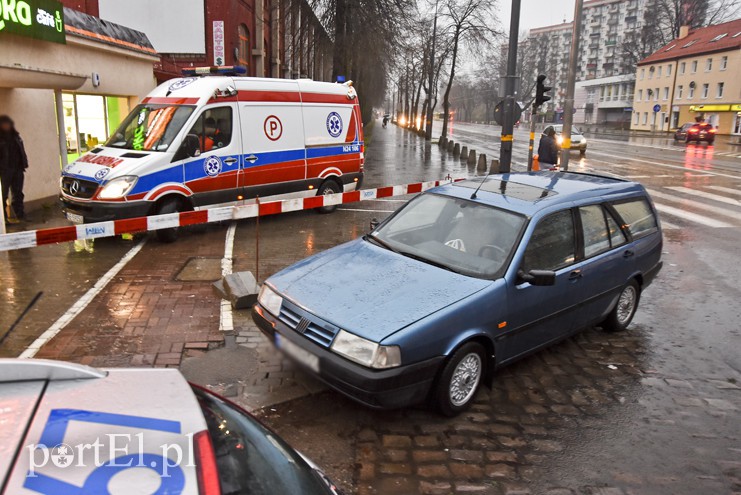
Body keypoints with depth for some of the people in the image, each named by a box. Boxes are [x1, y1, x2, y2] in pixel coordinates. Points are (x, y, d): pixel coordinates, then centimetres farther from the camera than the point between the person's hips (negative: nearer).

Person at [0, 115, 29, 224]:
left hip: (17, 169, 6)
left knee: (18, 194, 10)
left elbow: (22, 151, 16)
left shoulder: (15, 136, 14)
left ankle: (20, 214, 17)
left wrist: (24, 164, 8)